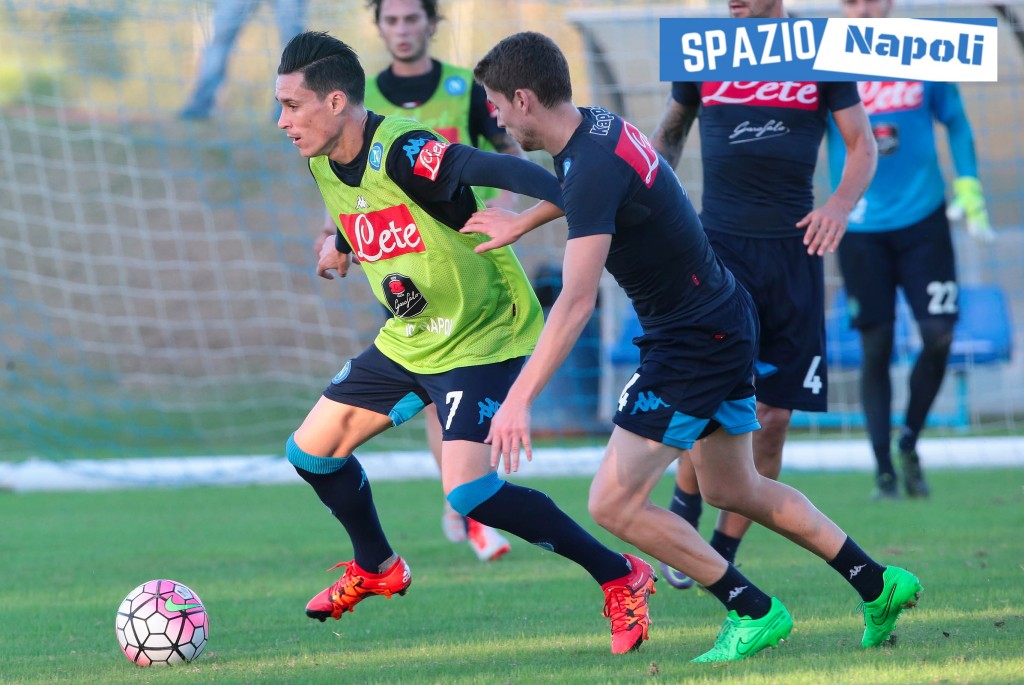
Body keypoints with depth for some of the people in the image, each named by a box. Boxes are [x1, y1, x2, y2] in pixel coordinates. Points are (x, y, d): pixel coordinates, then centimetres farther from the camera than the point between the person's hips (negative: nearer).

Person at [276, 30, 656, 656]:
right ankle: (376, 569, 38)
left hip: (482, 340, -9)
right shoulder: (325, 163, -1)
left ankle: (621, 578, -9)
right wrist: (340, 244, 39)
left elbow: (496, 169, -45)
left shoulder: (402, 152, -29)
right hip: (406, 343, 9)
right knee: (312, 450, 12)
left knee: (469, 492, -23)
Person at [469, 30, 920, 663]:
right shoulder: (597, 125, 3)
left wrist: (519, 401, -39)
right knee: (733, 489, 22)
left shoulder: (594, 171, -26)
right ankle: (879, 584, 27)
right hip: (724, 320, 10)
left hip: (693, 344, -10)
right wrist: (522, 223, 32)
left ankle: (754, 612, 0)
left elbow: (576, 302, -35)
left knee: (614, 504, -7)